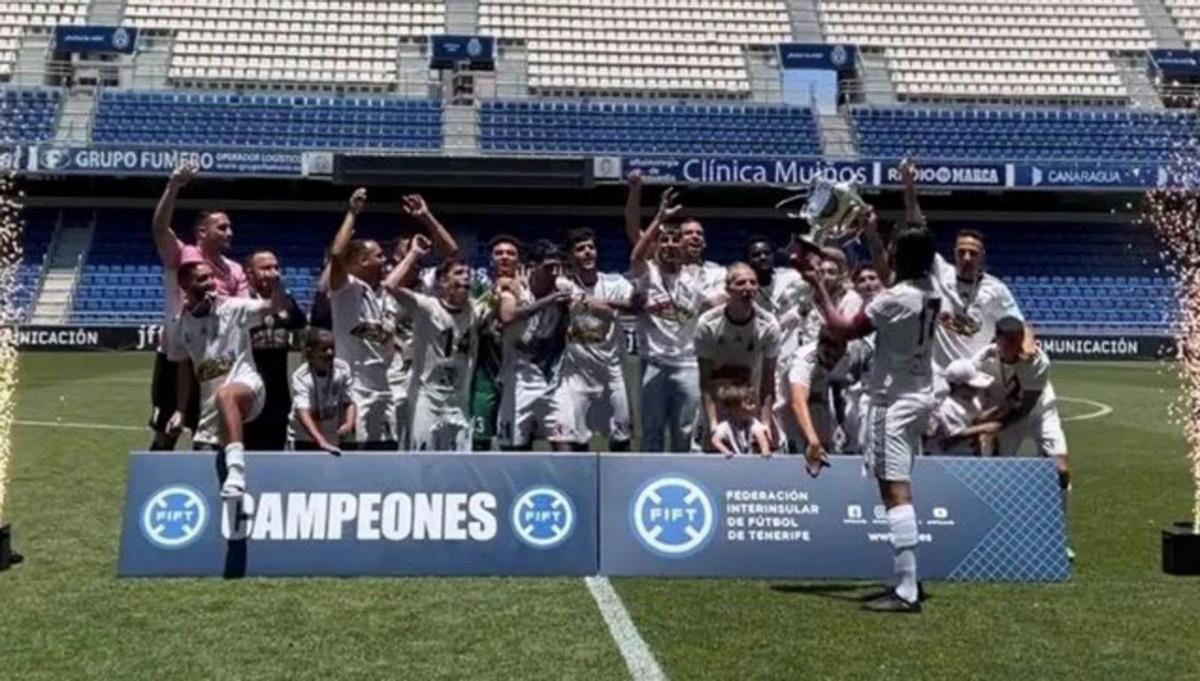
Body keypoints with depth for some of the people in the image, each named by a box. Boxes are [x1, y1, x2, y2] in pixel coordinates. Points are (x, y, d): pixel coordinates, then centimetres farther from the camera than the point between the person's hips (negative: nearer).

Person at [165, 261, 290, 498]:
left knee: (224, 394, -40)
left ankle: (236, 469, -53)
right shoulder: (181, 325, 8)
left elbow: (276, 307, -16)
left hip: (246, 383, -6)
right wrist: (180, 411, 12)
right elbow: (184, 370, 16)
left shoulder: (234, 308, -4)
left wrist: (277, 287, -37)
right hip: (210, 403, 6)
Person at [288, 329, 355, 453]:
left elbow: (348, 402, -5)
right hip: (304, 440, -3)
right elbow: (303, 412, -36)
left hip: (334, 440, 3)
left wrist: (349, 423, -27)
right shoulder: (301, 377, -24)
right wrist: (321, 441, -49)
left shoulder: (343, 369, -13)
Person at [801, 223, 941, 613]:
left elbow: (843, 330, -13)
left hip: (894, 402, -10)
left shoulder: (896, 298, -20)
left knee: (896, 493, -12)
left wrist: (816, 283, -5)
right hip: (917, 397, 10)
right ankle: (907, 580, 25)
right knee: (899, 491, 18)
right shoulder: (930, 289, 5)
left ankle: (906, 592, -15)